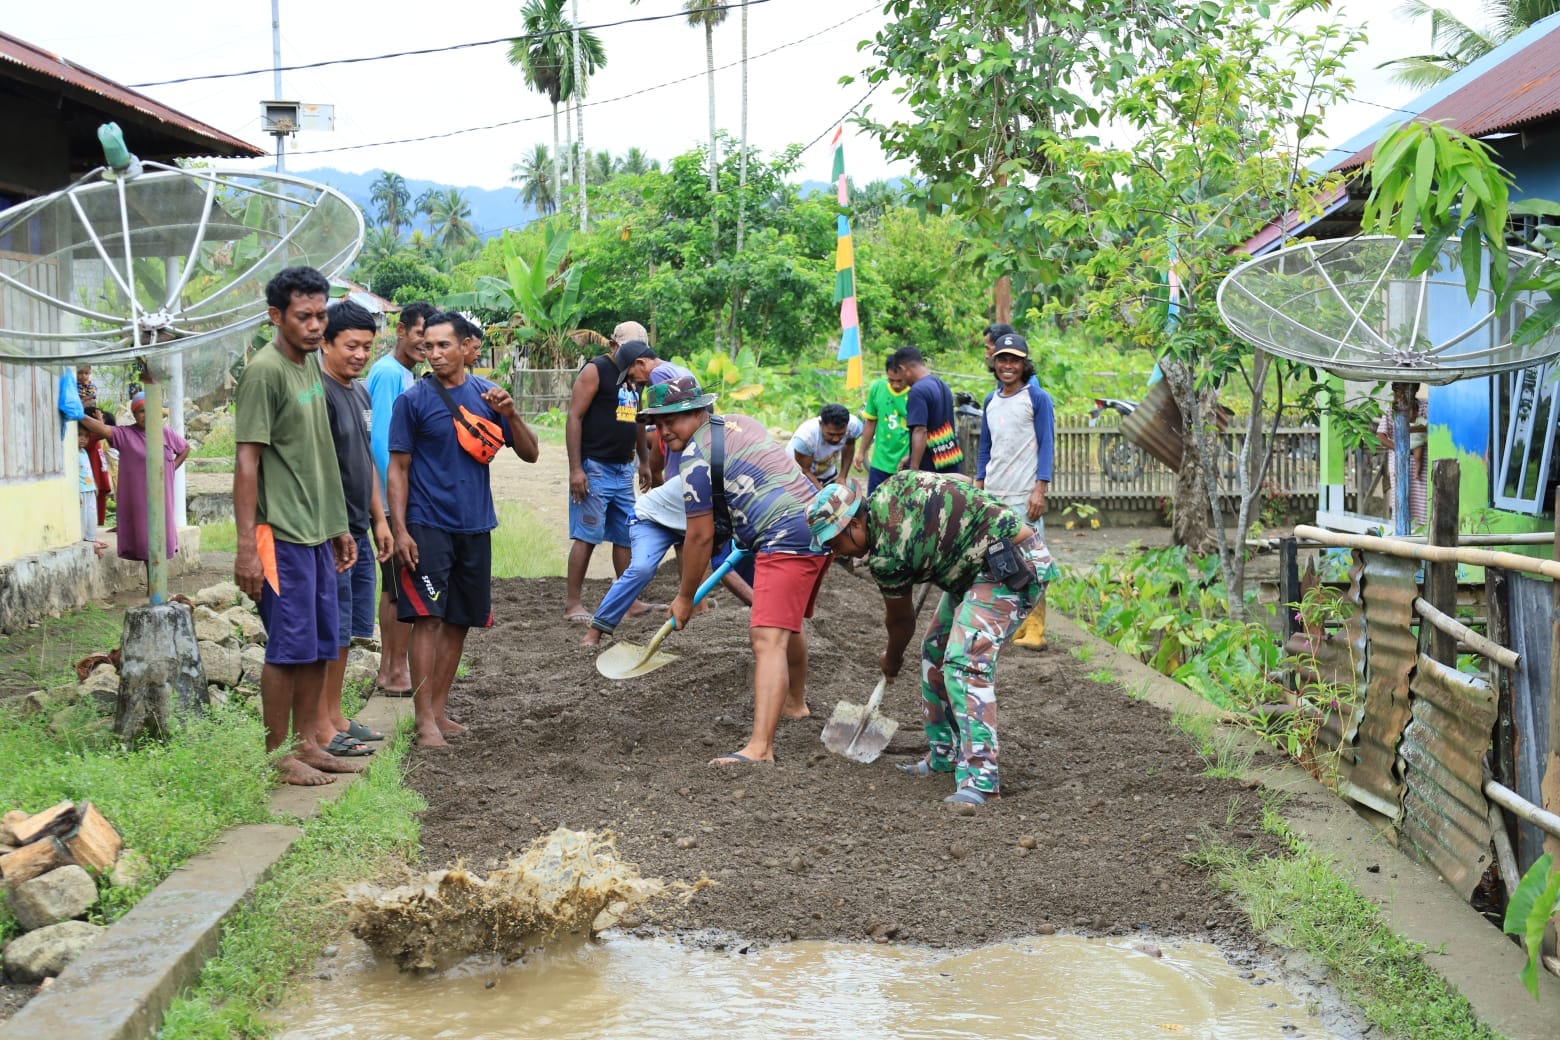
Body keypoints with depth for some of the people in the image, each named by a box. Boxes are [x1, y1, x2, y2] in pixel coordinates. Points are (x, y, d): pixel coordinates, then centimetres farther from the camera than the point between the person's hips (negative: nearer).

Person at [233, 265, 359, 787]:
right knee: (289, 646, -3)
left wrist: (339, 526, 20)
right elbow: (247, 460, -16)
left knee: (319, 645, 12)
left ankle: (306, 744, 22)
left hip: (317, 531, 9)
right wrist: (246, 546, -20)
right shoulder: (264, 371, -13)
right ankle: (278, 755, 8)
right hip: (282, 533, -9)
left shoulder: (311, 363, 13)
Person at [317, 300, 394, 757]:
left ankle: (335, 716, 23)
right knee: (328, 631, -4)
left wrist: (379, 519, 20)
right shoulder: (318, 393, -14)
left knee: (345, 631, 14)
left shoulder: (360, 393, 15)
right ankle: (321, 729, 2)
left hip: (357, 531, 9)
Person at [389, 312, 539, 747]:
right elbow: (398, 468, -3)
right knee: (428, 617, -10)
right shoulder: (414, 399, -4)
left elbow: (529, 453, 6)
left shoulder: (486, 393, 6)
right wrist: (399, 529, -11)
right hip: (428, 524, -4)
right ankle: (425, 720, -7)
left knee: (460, 620, 9)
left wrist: (510, 413, -11)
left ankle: (439, 709, 20)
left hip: (475, 525, 5)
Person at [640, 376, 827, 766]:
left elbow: (701, 537, -6)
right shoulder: (741, 422, 17)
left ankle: (760, 747, -31)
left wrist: (685, 597, 5)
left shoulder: (695, 457, -9)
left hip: (787, 539, -10)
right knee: (787, 624, 30)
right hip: (819, 522, 10)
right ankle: (794, 703, 50)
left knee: (768, 640, -20)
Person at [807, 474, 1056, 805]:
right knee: (935, 650, 14)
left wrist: (891, 660, 18)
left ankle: (980, 778, -29)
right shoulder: (892, 486, 1)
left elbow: (902, 620, -3)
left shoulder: (886, 555, -21)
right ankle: (945, 754, 22)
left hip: (1014, 566, -11)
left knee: (964, 660, -24)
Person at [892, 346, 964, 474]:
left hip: (928, 468, -9)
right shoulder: (943, 386, 13)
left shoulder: (918, 391, -15)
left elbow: (920, 432, -22)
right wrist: (911, 458, 26)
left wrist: (913, 468, -22)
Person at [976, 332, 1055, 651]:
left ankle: (1034, 630, -6)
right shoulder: (991, 400, 15)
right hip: (992, 493, 7)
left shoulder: (1037, 397, -3)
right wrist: (978, 486, 15)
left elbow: (1047, 444, -7)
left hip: (1024, 494, -6)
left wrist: (1040, 489, -14)